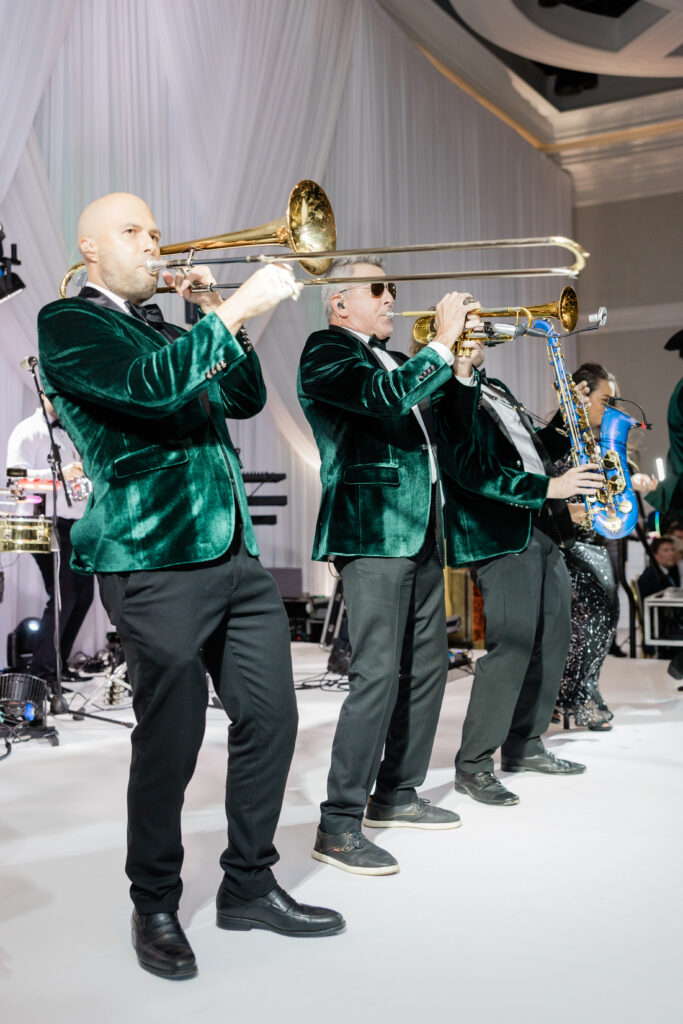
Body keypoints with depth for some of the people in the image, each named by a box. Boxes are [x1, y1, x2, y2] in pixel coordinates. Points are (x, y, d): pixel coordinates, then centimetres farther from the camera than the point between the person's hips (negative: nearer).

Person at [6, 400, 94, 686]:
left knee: (83, 595, 8)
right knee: (63, 597, -14)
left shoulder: (69, 434, 22)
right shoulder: (28, 432, -3)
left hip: (75, 525, 8)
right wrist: (60, 474, -26)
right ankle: (40, 672, -5)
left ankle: (59, 664, 19)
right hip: (50, 525, -8)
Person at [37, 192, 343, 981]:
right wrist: (234, 310, -17)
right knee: (169, 738, 0)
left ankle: (249, 885, 24)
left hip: (234, 555, 8)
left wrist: (218, 321, 8)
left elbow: (246, 399, 18)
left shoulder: (167, 326, 22)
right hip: (153, 561, -7)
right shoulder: (69, 324, -2)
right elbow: (152, 385, -19)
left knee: (270, 716, 7)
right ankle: (155, 908, 21)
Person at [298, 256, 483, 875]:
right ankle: (340, 824, -4)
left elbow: (455, 419, 23)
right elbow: (387, 399, -21)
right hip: (371, 530, -9)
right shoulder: (325, 352, -4)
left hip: (420, 531, 9)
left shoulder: (393, 360, 21)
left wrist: (462, 362, 9)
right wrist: (442, 342, -11)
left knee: (427, 666, 12)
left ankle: (395, 795, 24)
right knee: (377, 673, -13)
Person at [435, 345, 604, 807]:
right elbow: (471, 472, -20)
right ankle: (473, 764, -2)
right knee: (513, 644, -13)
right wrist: (549, 487, -20)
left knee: (553, 635, 12)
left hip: (543, 528, 10)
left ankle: (524, 745, 25)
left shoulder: (495, 388, 20)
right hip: (501, 537, -10)